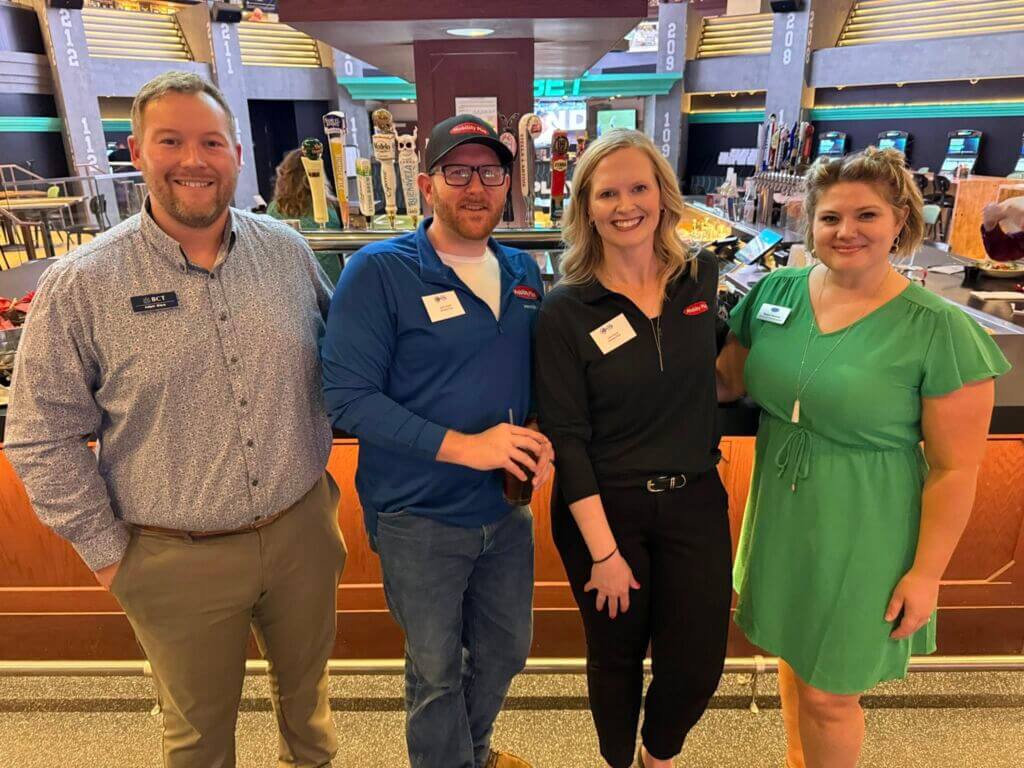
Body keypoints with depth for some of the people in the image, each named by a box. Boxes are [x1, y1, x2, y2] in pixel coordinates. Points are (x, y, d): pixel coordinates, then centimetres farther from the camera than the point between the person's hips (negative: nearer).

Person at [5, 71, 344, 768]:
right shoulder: (80, 286, -11)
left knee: (307, 686, 26)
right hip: (178, 559, -2)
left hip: (303, 530, 3)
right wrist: (106, 550, -4)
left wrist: (318, 462, 6)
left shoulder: (288, 251, -2)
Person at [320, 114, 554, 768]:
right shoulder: (379, 271, -14)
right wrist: (463, 446, -25)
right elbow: (350, 398, -19)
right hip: (420, 517, -5)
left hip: (508, 508, 6)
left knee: (505, 652, 24)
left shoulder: (524, 272, 4)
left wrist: (543, 439, -7)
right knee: (436, 671, 16)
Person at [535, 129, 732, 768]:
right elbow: (567, 439, -14)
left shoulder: (702, 276, -2)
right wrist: (603, 551, -14)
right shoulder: (566, 311, -13)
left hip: (695, 501, 3)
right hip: (604, 508, -3)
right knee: (617, 656, 16)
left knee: (699, 662, 10)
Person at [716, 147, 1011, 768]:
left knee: (830, 693, 13)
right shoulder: (774, 293, -4)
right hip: (780, 518, 5)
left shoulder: (941, 330, -17)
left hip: (860, 539, -4)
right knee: (793, 655, 26)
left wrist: (926, 572, -10)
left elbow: (955, 468, -12)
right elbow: (728, 380, 6)